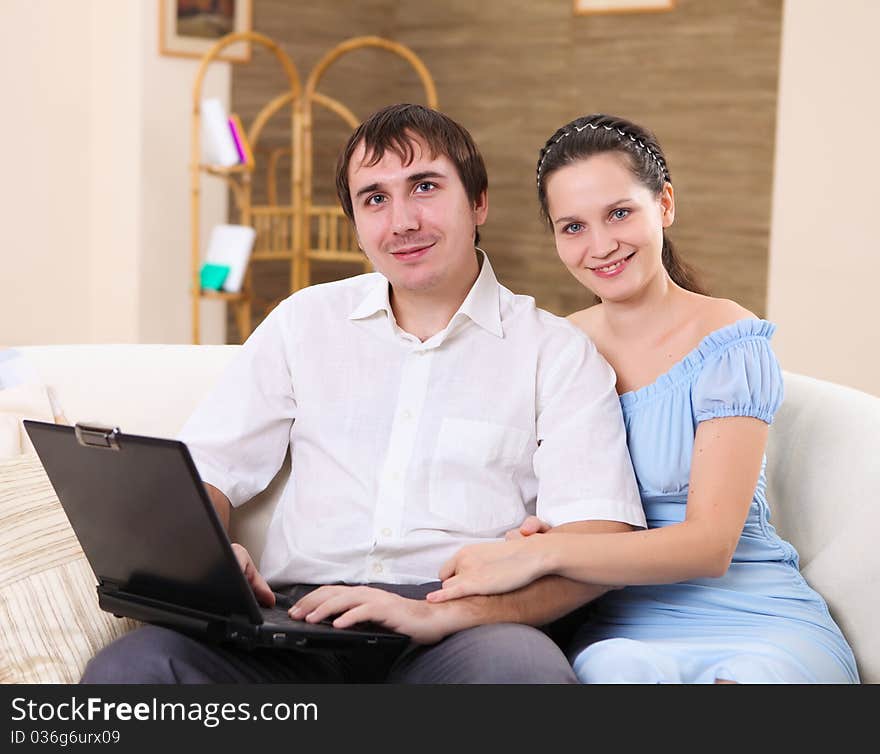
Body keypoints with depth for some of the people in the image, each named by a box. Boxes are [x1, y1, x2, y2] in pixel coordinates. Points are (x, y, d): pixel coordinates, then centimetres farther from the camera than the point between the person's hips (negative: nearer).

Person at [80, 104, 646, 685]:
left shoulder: (559, 353, 8)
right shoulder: (304, 322, 19)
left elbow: (602, 547, -5)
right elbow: (203, 470, 17)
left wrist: (441, 614, -20)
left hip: (470, 629, -2)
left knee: (523, 668, -39)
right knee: (126, 668, -27)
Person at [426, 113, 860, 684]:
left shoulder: (731, 346, -4)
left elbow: (710, 544, -13)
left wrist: (543, 554, -26)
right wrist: (529, 533, -10)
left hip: (758, 623, -2)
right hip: (615, 630, 2)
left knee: (747, 677, -37)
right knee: (614, 669, -34)